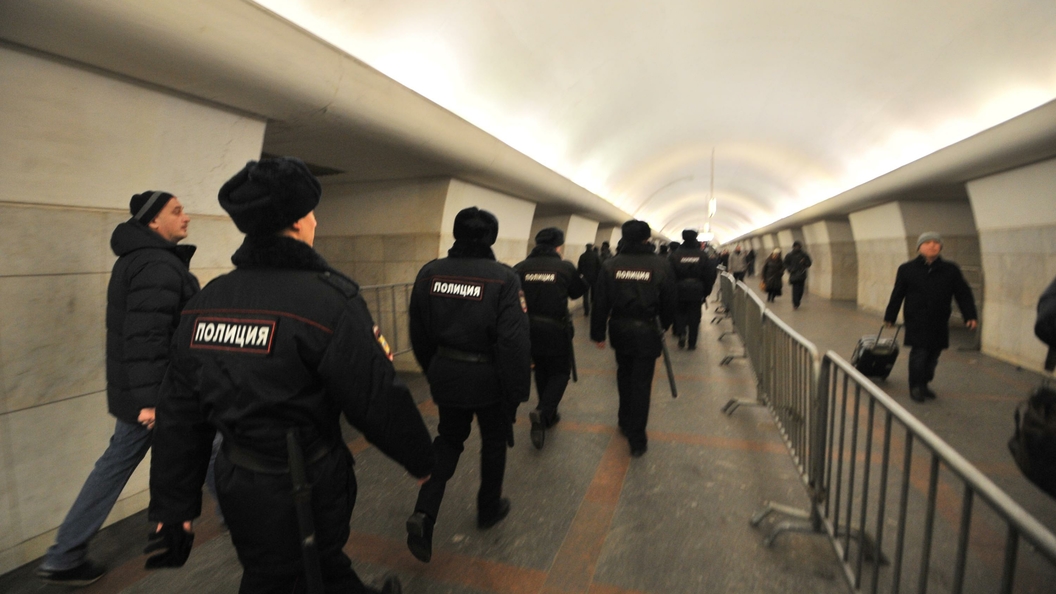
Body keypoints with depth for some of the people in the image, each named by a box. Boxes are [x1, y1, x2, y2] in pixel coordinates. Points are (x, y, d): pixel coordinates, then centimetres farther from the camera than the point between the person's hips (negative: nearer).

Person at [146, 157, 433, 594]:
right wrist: (421, 459, -2)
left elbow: (179, 416, 3)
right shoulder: (328, 299, -22)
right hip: (300, 493, -5)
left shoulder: (206, 300, -1)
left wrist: (173, 507, 12)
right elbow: (379, 402, -19)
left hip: (235, 484, 5)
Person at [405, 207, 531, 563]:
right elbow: (514, 341, -20)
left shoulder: (430, 273, -3)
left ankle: (424, 512, 6)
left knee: (449, 439, 22)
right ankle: (489, 509, 39)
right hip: (488, 376, -3)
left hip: (445, 373, 4)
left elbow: (419, 332, 5)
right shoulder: (503, 278, -17)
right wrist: (517, 391, -11)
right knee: (494, 441, 20)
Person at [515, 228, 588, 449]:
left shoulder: (521, 267, -4)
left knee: (541, 370, 20)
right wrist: (583, 280, 25)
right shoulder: (565, 267, -9)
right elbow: (578, 291, 6)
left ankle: (548, 414, 31)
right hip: (555, 329, -3)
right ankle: (543, 413, -11)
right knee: (560, 372, 10)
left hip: (529, 328, 4)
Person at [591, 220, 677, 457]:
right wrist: (664, 325, 17)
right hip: (647, 330, -2)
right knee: (642, 383, 4)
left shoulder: (610, 265, -4)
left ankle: (625, 422, 37)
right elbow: (669, 301, -1)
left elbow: (601, 303, -4)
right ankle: (637, 438, 9)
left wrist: (598, 333, 4)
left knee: (624, 375, 23)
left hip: (620, 328, 3)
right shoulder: (661, 265, -8)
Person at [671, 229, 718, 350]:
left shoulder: (676, 254, -8)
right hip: (696, 291, 0)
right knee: (694, 316, 9)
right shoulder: (702, 255, -4)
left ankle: (681, 333, -6)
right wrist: (706, 291, 7)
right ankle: (692, 343, 12)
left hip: (680, 290, 0)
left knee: (680, 313, 18)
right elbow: (711, 274, -3)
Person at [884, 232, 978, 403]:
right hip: (916, 323, -3)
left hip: (939, 324, 3)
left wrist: (970, 316, -3)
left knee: (933, 356, 9)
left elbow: (963, 294, 6)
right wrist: (890, 317, 5)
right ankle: (916, 387, 5)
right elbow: (897, 295, 3)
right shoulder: (907, 269, -1)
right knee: (919, 354, -7)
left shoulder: (951, 270, 6)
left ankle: (924, 385, 24)